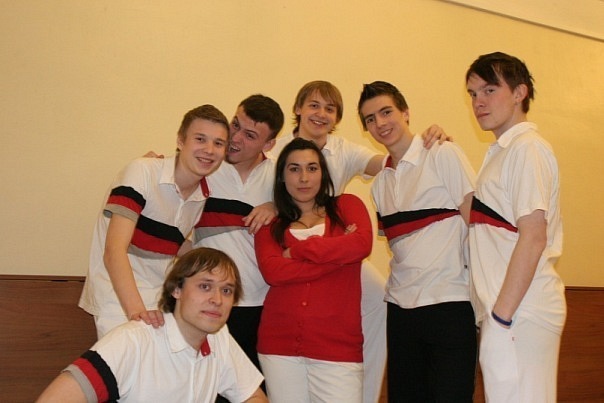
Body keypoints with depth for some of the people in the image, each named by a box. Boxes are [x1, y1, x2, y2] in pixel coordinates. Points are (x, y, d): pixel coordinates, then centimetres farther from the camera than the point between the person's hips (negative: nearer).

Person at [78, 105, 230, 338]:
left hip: (163, 307, 6)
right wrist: (136, 309, -36)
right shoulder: (142, 172, -15)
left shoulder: (204, 196, 5)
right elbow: (114, 251, -24)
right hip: (120, 304, -6)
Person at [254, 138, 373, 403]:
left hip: (337, 345, -1)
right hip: (280, 344, 2)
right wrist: (337, 254, -9)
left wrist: (296, 250, -5)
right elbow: (272, 271, -7)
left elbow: (362, 244, -11)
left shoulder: (346, 205, 10)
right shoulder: (270, 224, 11)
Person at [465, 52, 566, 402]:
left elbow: (533, 238, -18)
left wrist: (501, 315, -19)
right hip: (507, 309, 9)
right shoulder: (502, 151, 19)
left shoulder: (527, 148, -10)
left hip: (520, 312, -9)